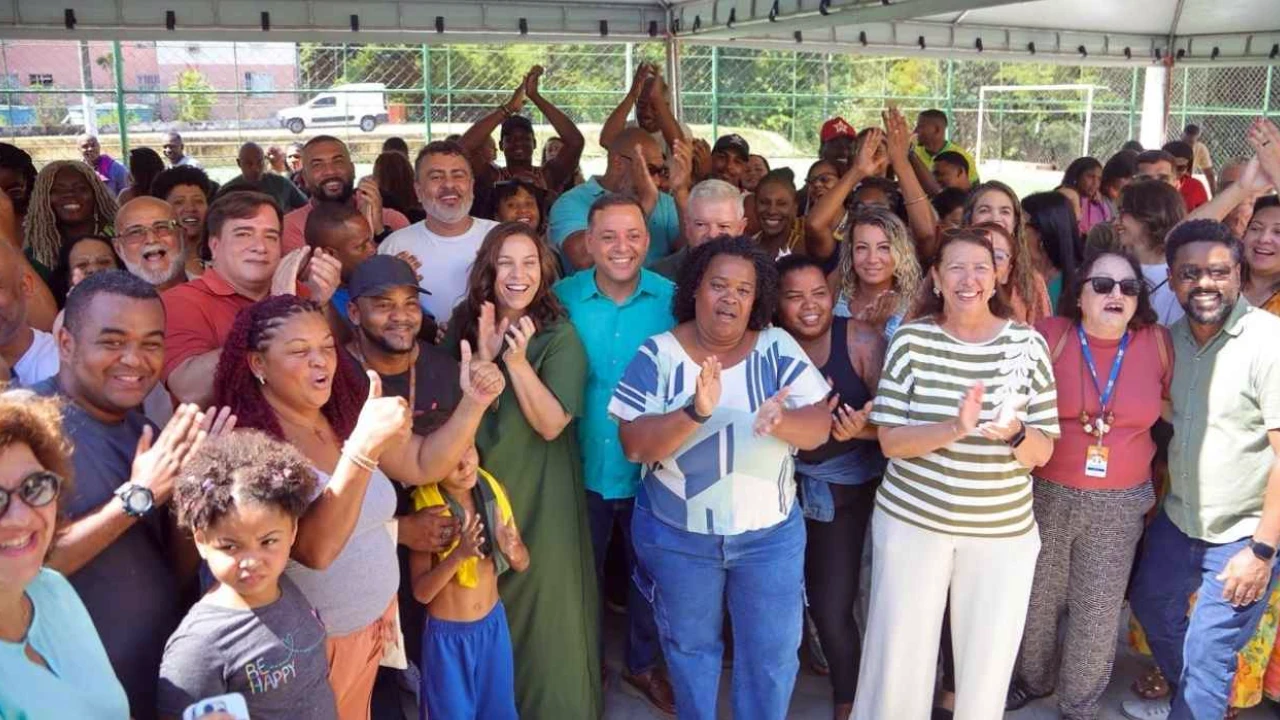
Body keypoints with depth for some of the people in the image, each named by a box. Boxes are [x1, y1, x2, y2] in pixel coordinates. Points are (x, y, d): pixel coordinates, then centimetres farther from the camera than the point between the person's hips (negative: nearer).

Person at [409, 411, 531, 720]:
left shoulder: (492, 490, -7)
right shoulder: (427, 511, -19)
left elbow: (523, 564, -1)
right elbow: (421, 592, -18)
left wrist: (512, 550, -24)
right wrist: (457, 555, -34)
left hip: (494, 624, 4)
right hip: (448, 635, -4)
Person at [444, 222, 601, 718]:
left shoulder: (560, 336, -12)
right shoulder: (465, 325, 1)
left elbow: (551, 423, -19)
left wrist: (516, 359, -29)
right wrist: (484, 354, -19)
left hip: (540, 493, -4)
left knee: (541, 605, 6)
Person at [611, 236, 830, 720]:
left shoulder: (778, 348, -6)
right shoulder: (659, 354, -11)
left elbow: (819, 427, -12)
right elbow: (635, 445, -17)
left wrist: (781, 421, -35)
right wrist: (695, 412, -34)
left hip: (771, 534, 1)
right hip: (677, 535, -1)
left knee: (773, 653, 13)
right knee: (689, 646, 19)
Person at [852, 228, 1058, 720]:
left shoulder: (1028, 343, -3)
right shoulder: (911, 340, -7)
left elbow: (1042, 452, -3)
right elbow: (890, 441, -10)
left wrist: (1013, 432, -25)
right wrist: (954, 429, -27)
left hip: (1003, 530, 1)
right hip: (911, 520, -1)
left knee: (987, 664, 14)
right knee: (898, 658, 8)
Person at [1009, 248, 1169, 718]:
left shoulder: (1158, 343, -3)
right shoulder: (1051, 335, -10)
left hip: (1119, 504, 1)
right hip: (1047, 495, -1)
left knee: (1097, 614, 12)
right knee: (1038, 601, 15)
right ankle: (1034, 680, 42)